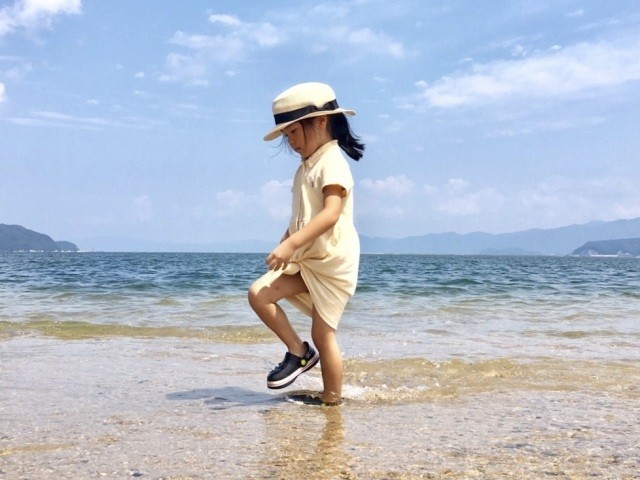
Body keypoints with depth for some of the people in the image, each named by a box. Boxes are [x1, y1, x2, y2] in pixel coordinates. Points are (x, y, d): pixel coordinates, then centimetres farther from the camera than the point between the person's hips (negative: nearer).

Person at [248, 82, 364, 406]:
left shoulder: (332, 162, -15)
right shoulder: (307, 166, 15)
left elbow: (332, 212, -30)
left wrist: (290, 244, -36)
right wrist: (284, 248, 20)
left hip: (332, 262, -8)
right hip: (304, 260, 8)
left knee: (323, 334, -1)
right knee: (258, 293, -9)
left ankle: (332, 398, 15)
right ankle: (298, 352, 4)